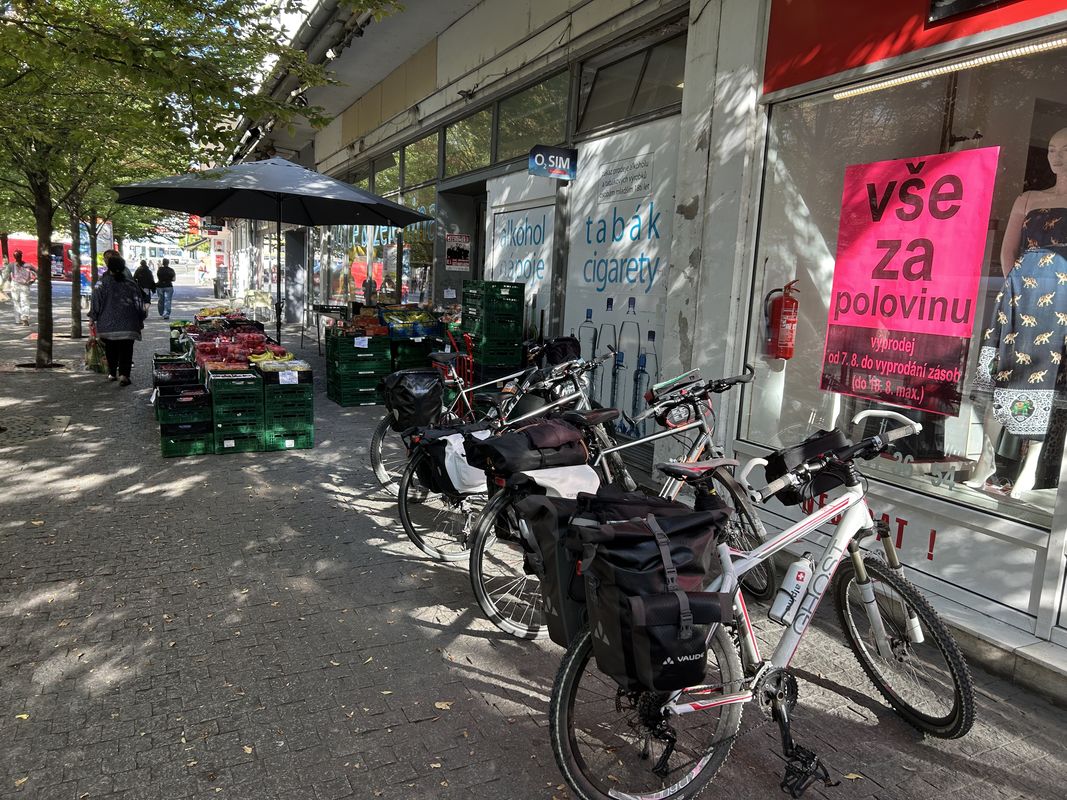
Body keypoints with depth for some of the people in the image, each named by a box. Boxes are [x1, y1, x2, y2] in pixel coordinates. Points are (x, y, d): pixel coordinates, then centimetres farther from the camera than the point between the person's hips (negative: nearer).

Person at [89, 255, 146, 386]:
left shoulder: (102, 284, -3)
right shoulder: (130, 284, 0)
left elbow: (96, 303, -1)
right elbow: (139, 303, 4)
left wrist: (93, 318, 10)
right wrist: (141, 320, 14)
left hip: (107, 324, 1)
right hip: (128, 325, -1)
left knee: (110, 350, 15)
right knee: (126, 350, -2)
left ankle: (112, 373, 25)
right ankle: (123, 374, -14)